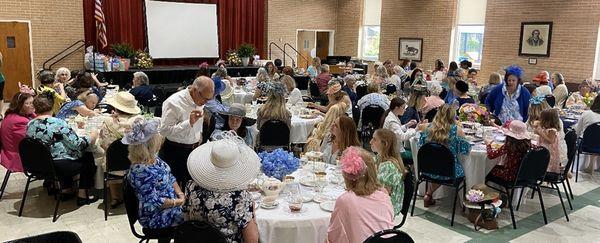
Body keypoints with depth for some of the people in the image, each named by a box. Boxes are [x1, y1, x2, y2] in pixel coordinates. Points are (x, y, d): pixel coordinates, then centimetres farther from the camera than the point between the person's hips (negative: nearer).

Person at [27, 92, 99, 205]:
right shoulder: (58, 123, -21)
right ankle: (82, 195, 17)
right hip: (58, 166, -7)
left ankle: (65, 191, 34)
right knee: (88, 157, 15)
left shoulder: (30, 125, -2)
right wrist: (92, 136, -1)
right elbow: (77, 144, -18)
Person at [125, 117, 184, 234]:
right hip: (156, 217, -8)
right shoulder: (141, 171, -28)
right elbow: (153, 203, -25)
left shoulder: (153, 158, -3)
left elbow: (170, 177, 8)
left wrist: (180, 194, -6)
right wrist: (178, 202, -18)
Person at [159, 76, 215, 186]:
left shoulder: (199, 100, 1)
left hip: (194, 149, 7)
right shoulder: (173, 103, -22)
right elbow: (164, 130, -24)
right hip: (174, 152, -6)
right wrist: (189, 123, -31)